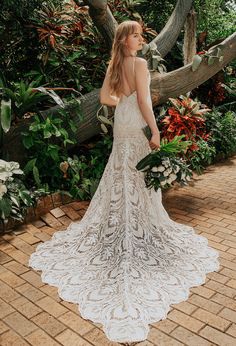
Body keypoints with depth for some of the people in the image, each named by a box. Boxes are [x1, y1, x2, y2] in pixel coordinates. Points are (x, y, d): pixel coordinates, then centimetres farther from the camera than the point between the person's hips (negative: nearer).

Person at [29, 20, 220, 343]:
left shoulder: (114, 65, 9)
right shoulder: (140, 64, -14)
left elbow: (104, 97, 16)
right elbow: (144, 102, -19)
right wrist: (156, 132, -14)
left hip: (121, 125, 7)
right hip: (137, 127, -7)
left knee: (121, 178, 15)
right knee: (138, 180, 1)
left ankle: (119, 227, 29)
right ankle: (140, 228, 12)